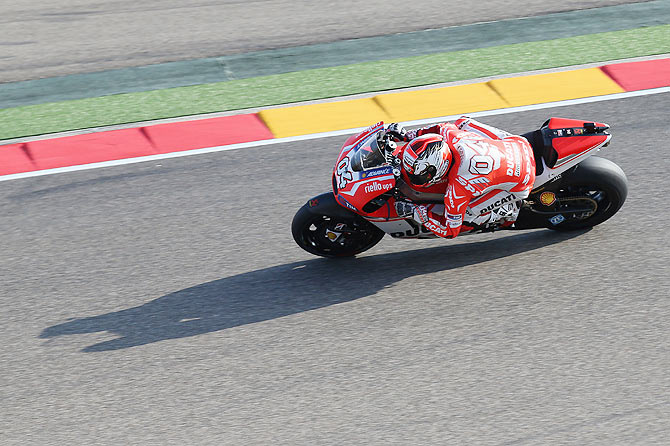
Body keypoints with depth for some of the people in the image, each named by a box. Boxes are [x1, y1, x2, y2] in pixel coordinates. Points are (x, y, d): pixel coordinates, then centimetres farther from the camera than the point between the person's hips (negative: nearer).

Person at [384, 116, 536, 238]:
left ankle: (509, 212, 8)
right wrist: (406, 135, 6)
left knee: (466, 217, -11)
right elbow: (449, 126, 11)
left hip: (521, 182, -7)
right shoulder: (451, 134, -18)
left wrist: (414, 211, -18)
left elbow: (450, 230, -19)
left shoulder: (458, 185, -32)